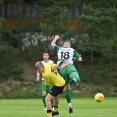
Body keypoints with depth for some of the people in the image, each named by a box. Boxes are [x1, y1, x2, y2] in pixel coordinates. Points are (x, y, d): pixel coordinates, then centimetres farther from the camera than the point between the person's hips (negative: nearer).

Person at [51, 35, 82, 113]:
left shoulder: (59, 49, 24)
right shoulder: (72, 50, 18)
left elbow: (52, 44, 42)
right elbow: (80, 59, 15)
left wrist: (56, 38, 59)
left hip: (62, 69, 3)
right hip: (69, 66, -3)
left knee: (67, 87, 14)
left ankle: (70, 105, 10)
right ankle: (74, 79, -65)